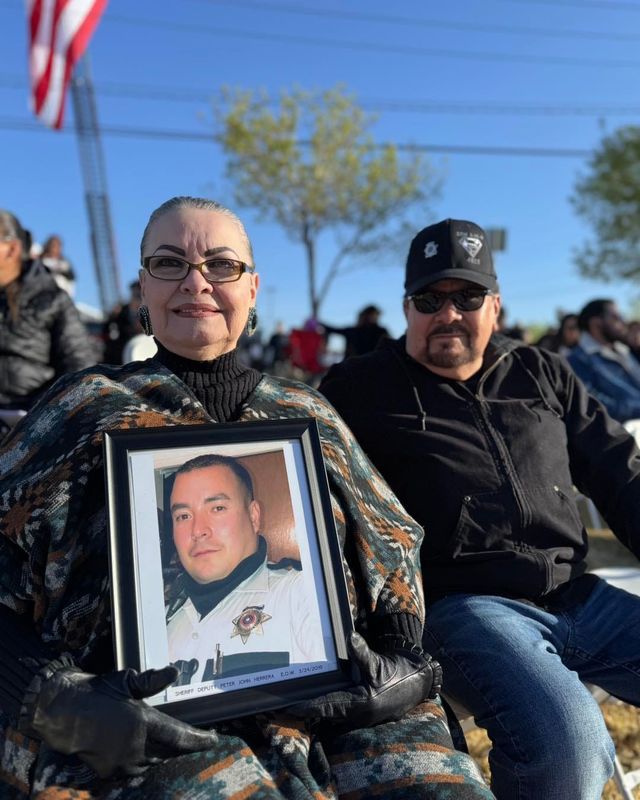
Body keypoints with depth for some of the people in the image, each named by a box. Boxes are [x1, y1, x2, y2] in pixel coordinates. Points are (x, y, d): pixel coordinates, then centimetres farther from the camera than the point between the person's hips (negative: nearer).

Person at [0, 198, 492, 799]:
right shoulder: (89, 407, 8)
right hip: (162, 715, -2)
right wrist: (60, 703, -14)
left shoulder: (308, 414, 16)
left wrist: (405, 668, -1)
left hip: (335, 695, 3)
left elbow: (393, 553, 16)